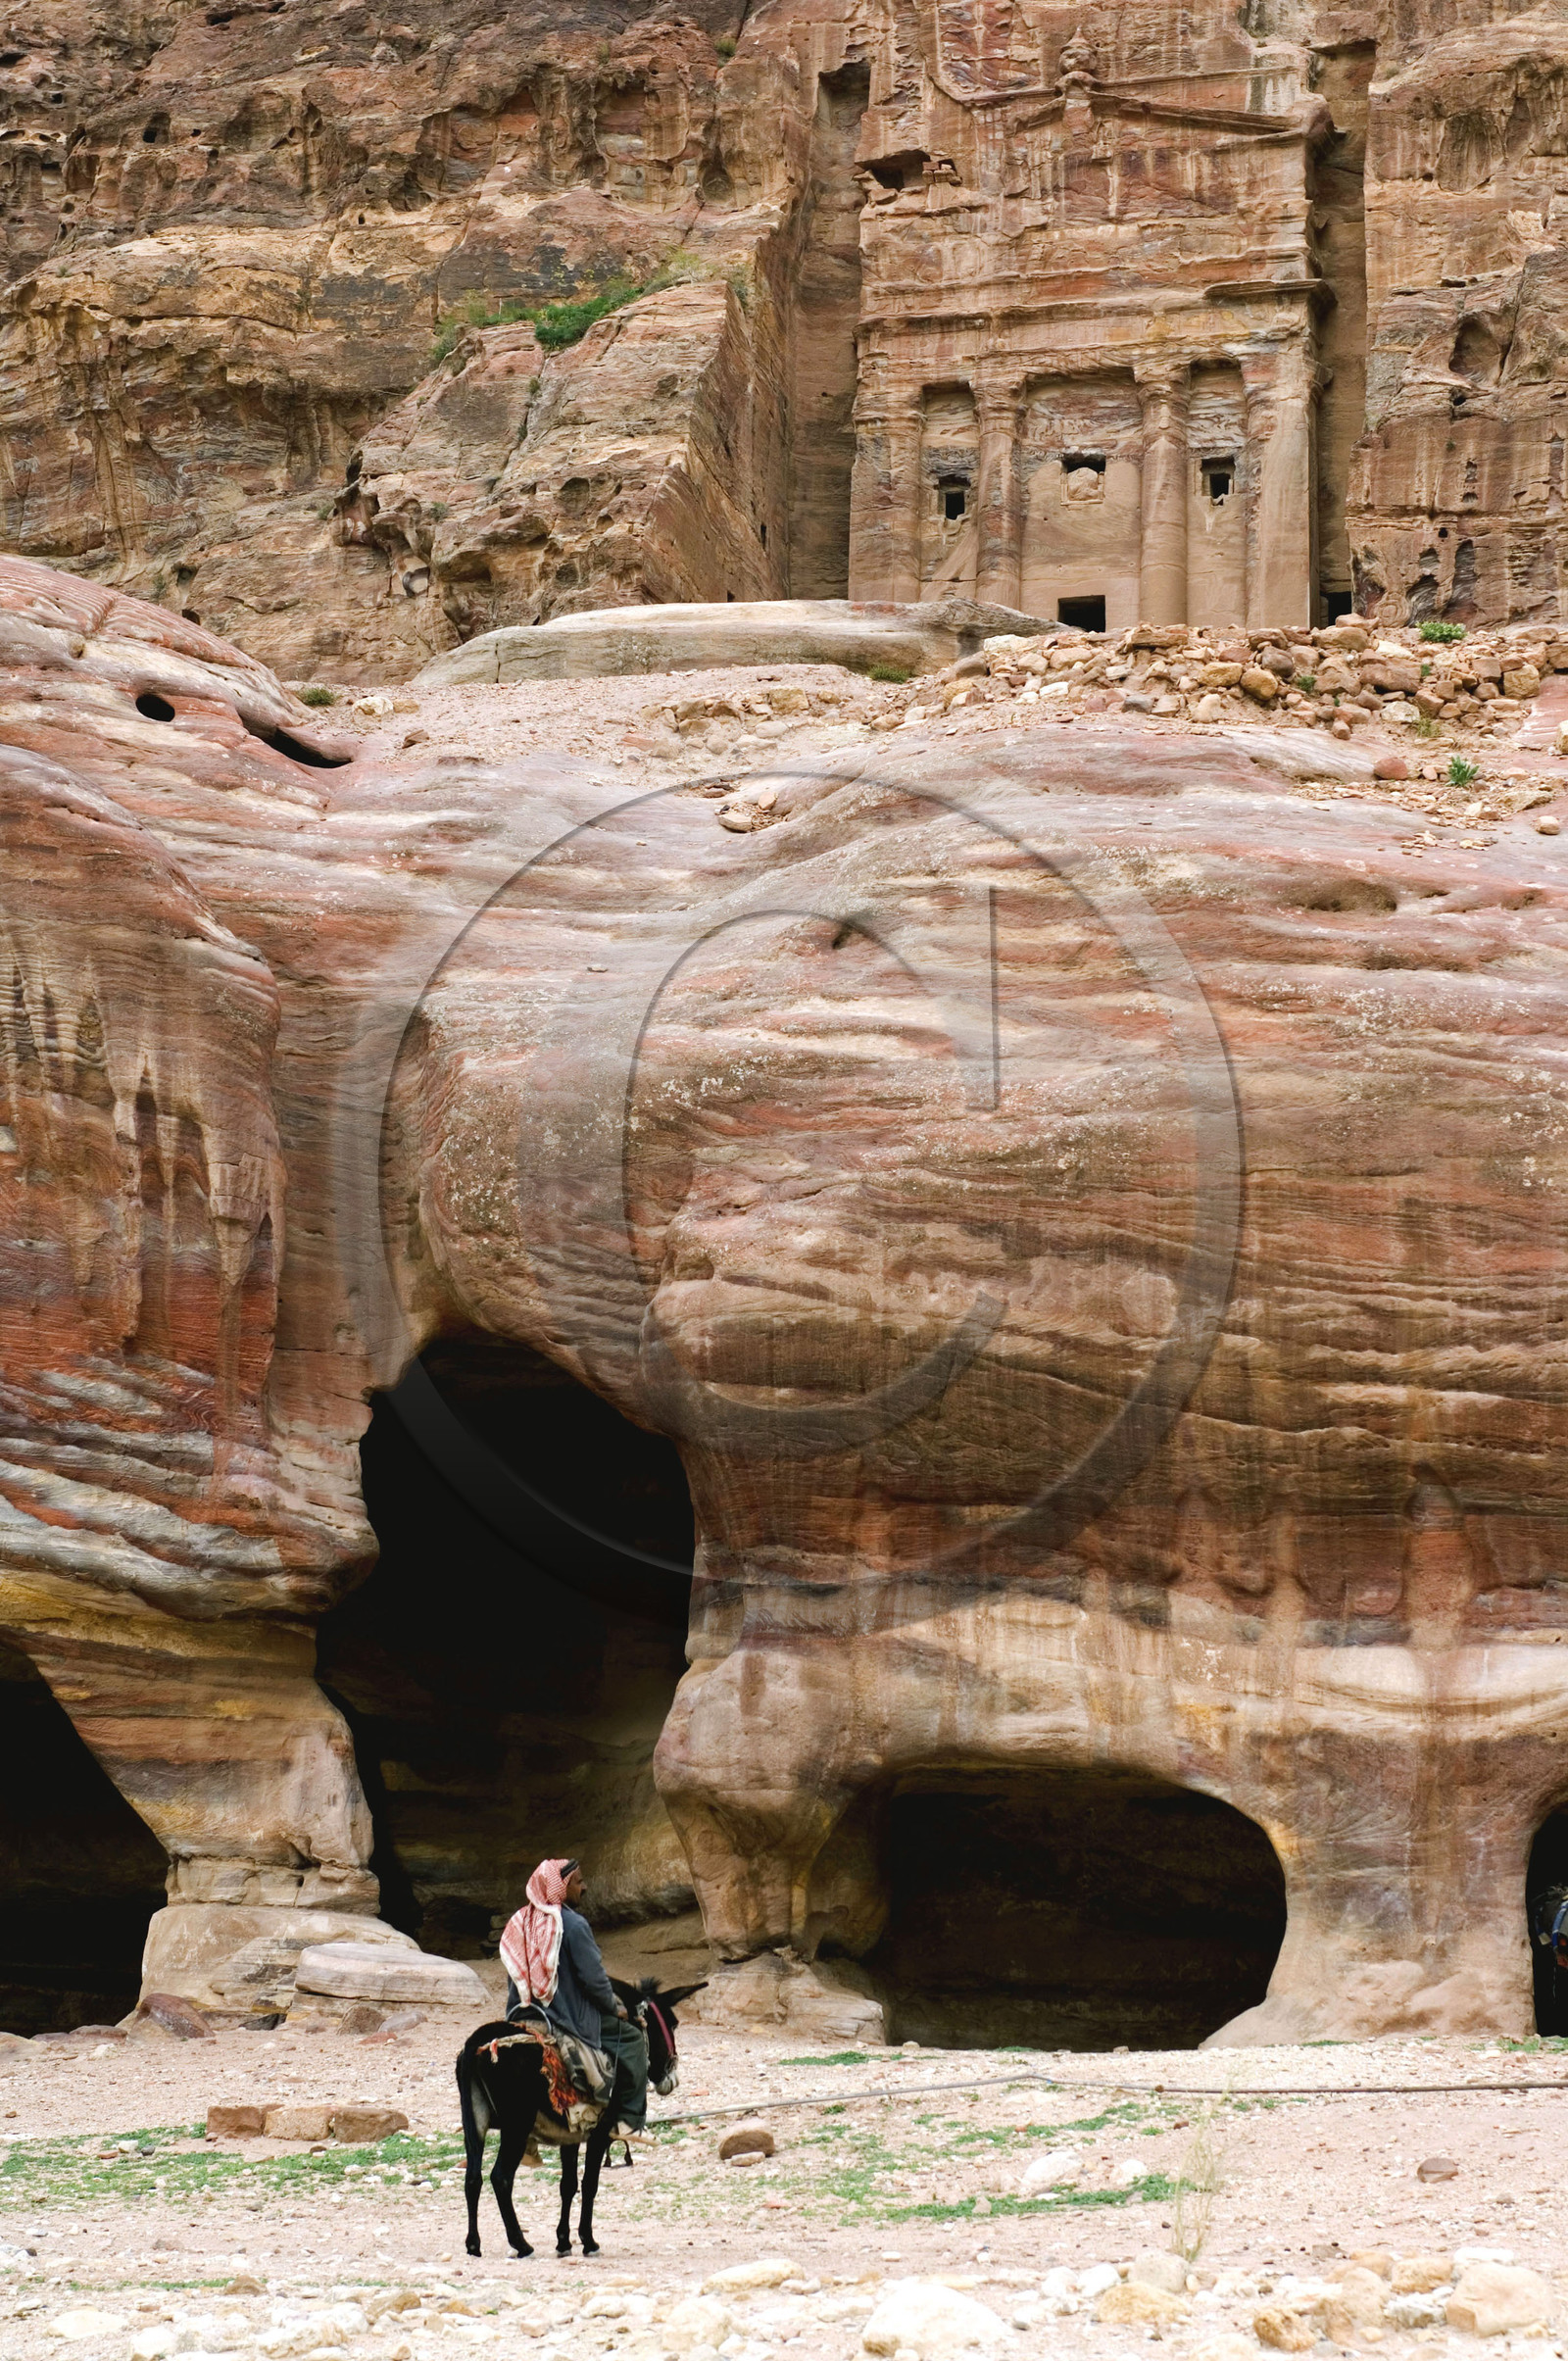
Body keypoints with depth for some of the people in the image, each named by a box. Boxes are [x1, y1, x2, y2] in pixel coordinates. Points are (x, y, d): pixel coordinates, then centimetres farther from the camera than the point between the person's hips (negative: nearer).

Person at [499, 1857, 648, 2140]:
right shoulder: (573, 1925, -17)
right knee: (632, 2039, 10)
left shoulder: (519, 1923, 5)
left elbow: (514, 1978, 12)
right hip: (572, 2018, -7)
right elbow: (592, 1976, -15)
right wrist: (615, 2007, 1)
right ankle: (627, 2122, 7)